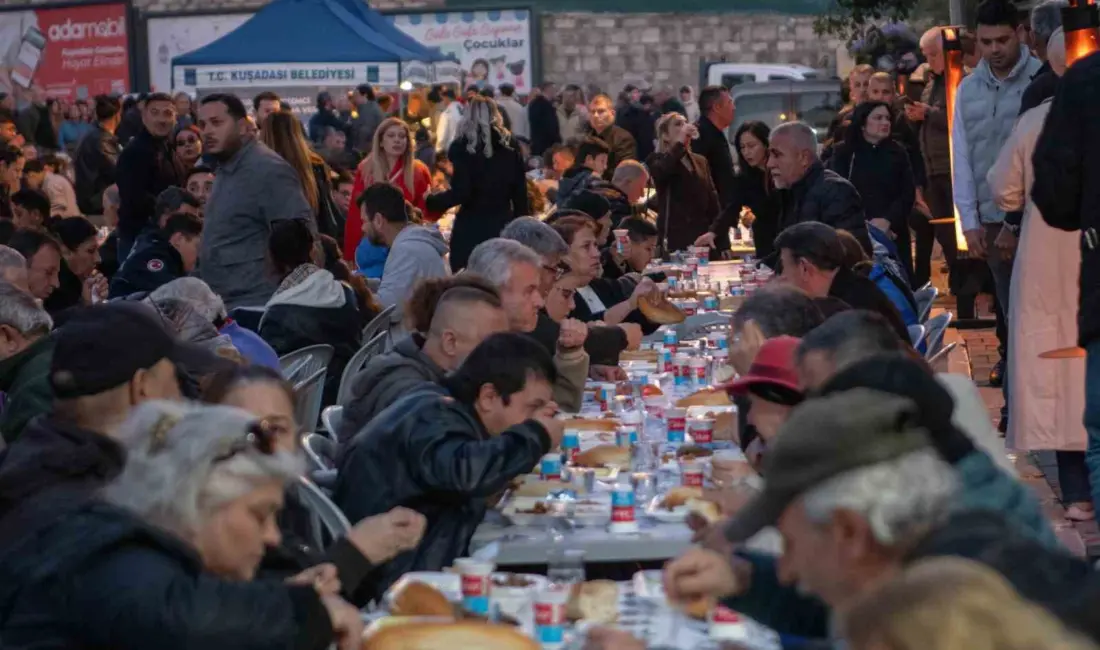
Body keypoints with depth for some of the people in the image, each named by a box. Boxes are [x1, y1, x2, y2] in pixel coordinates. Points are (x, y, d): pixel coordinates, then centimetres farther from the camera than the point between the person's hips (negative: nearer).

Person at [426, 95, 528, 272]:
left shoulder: (463, 146, -6)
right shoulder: (511, 146, 7)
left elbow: (460, 193, -13)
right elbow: (520, 193, 9)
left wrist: (431, 201, 3)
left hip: (471, 228, -4)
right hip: (503, 224, 4)